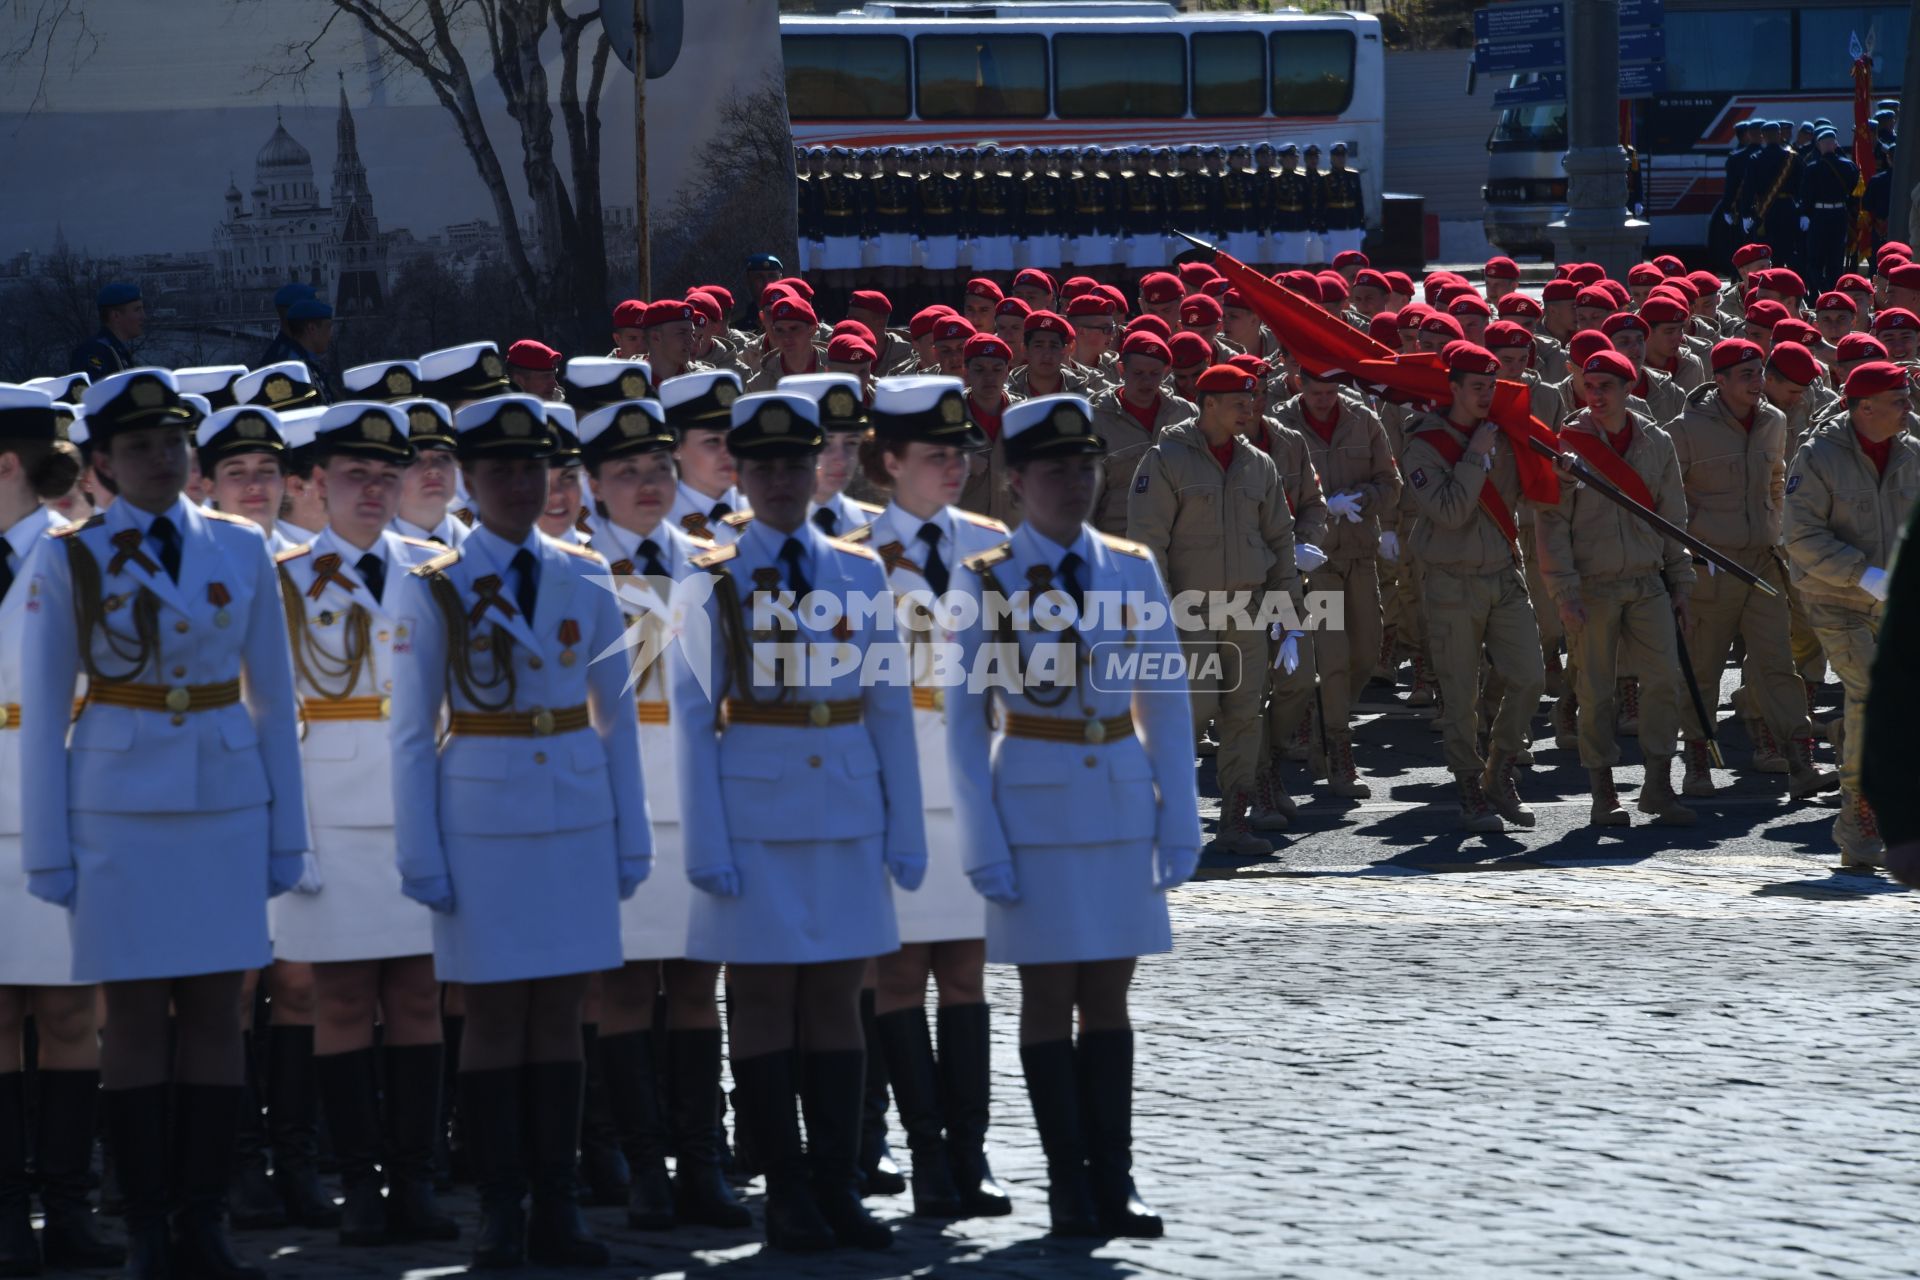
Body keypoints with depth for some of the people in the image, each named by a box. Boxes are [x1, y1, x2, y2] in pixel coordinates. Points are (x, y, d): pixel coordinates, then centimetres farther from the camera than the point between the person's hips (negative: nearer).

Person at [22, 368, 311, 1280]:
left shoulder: (240, 550, 6)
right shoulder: (70, 562, -1)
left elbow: (274, 697, 10)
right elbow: (42, 714, 0)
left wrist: (286, 832, 7)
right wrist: (49, 849, -3)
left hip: (226, 801, 2)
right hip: (120, 806, -2)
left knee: (215, 1010, 2)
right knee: (137, 1014, 0)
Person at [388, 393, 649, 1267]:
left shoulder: (584, 578, 7)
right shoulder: (434, 589, -2)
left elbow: (616, 713, 11)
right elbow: (412, 733, -1)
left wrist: (631, 837, 7)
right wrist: (421, 857, -6)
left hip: (577, 816, 3)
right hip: (482, 817, -3)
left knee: (560, 1011, 4)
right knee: (494, 1014, 0)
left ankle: (556, 1210, 8)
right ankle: (499, 1215, 4)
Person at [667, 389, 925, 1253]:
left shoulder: (859, 574, 9)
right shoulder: (711, 584, 0)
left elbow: (890, 706, 10)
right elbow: (691, 720, -2)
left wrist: (905, 829, 5)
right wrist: (706, 845, -9)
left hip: (846, 811, 3)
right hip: (754, 812, -3)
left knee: (837, 997, 5)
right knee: (763, 999, 0)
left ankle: (839, 1188, 9)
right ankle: (786, 1196, 4)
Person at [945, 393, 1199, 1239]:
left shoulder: (1132, 570, 5)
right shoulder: (982, 582, -4)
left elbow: (1164, 702, 8)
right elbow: (962, 722, -4)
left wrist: (1178, 822, 2)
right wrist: (984, 844, -9)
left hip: (1122, 802, 3)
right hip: (1034, 806, -3)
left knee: (1109, 996, 6)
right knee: (1049, 997, 0)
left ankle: (1113, 1180, 11)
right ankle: (1068, 1184, 6)